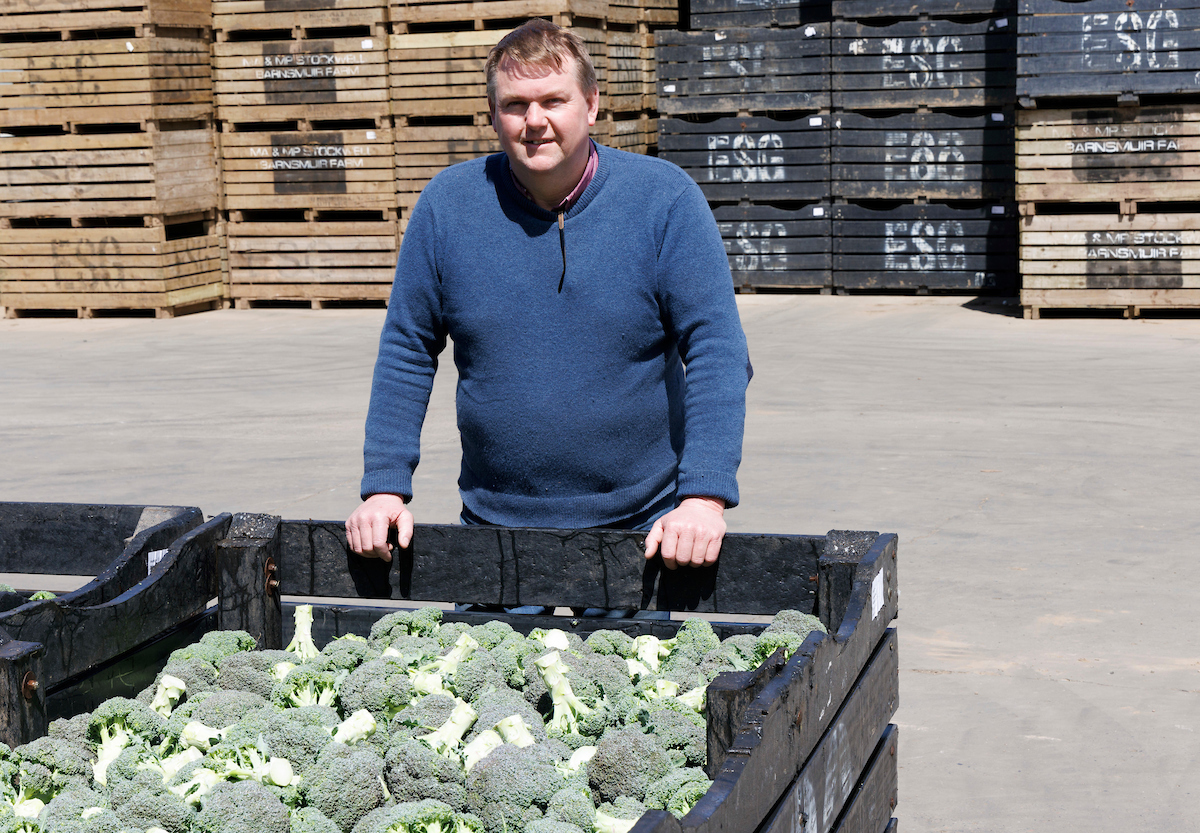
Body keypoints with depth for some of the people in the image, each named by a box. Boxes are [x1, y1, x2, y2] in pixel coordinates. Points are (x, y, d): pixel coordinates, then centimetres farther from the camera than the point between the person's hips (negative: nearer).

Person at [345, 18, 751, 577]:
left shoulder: (665, 199, -7)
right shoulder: (447, 205, -2)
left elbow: (716, 353, -10)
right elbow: (406, 353, 4)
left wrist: (705, 497, -20)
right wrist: (384, 488, -4)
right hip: (492, 527, 2)